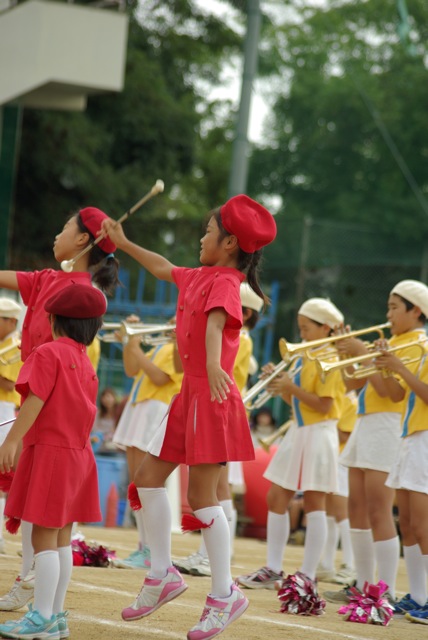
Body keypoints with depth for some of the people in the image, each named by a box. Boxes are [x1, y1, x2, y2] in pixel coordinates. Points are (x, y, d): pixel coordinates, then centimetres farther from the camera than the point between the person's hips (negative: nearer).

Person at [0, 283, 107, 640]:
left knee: (44, 537, -8)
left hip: (50, 451, -8)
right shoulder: (85, 362, 13)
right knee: (62, 538, 10)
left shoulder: (48, 353, -11)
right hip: (78, 453, 8)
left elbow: (36, 401, -19)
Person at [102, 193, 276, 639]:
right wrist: (123, 243, 42)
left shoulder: (224, 281, -14)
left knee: (200, 493, -8)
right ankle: (162, 574, 18)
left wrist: (213, 363, -52)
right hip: (191, 393, 9)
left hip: (212, 397, -9)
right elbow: (163, 268, 33)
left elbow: (215, 322, -34)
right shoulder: (199, 277, 13)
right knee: (149, 475, 10)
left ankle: (224, 595, 1)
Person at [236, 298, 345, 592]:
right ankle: (273, 570, 13)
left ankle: (308, 576, 0)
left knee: (314, 503, -4)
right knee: (276, 499, 7)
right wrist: (280, 383, -1)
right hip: (298, 432, 8)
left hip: (318, 433, -8)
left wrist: (292, 387, -19)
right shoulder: (301, 357, 13)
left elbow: (324, 405, -17)